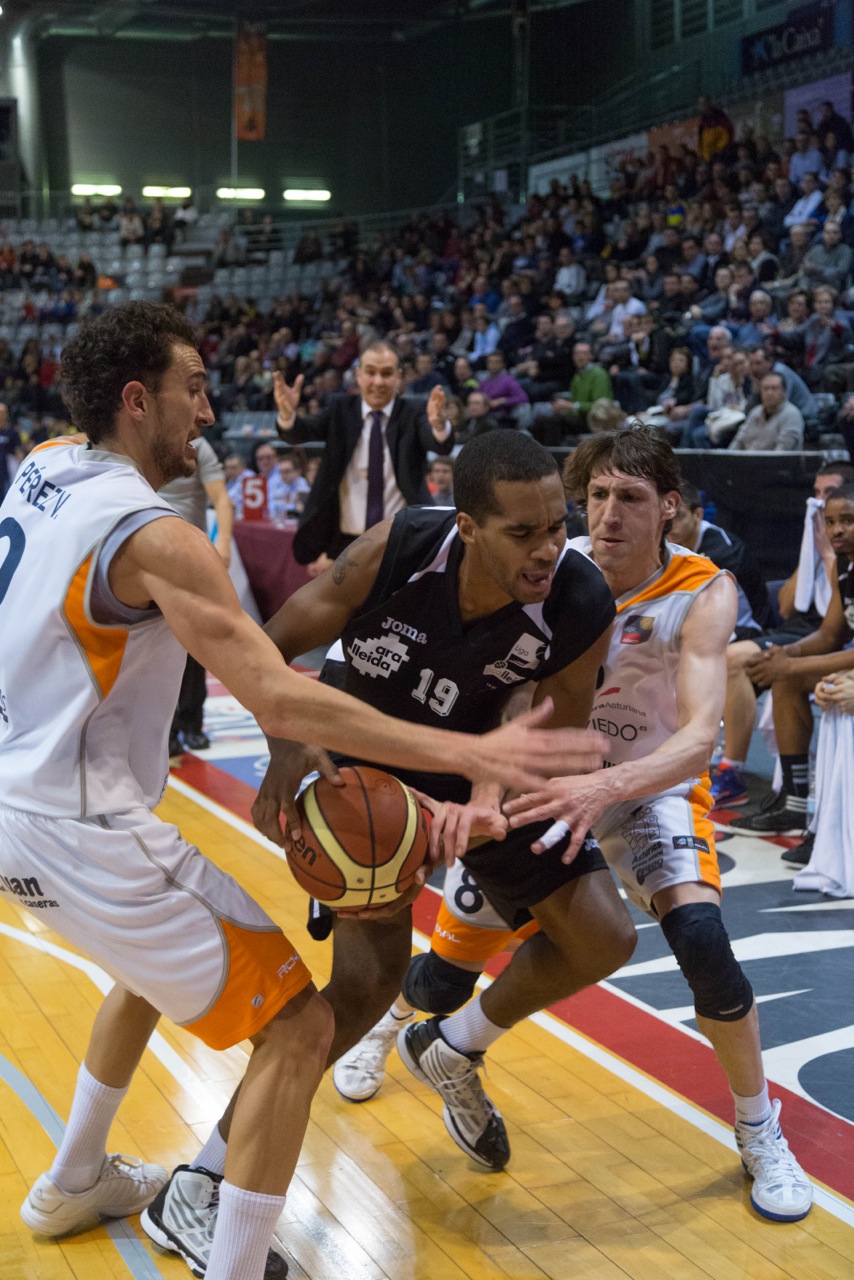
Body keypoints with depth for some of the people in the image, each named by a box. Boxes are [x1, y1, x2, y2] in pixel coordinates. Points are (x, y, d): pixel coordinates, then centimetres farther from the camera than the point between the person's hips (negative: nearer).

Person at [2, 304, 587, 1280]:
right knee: (296, 1022, -4)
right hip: (81, 832, -10)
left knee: (159, 959, 35)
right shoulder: (152, 537, -20)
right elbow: (278, 700, -28)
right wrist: (463, 753, -30)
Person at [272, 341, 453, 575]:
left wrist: (439, 424, -46)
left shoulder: (412, 416, -3)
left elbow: (442, 446, -22)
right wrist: (287, 413, -37)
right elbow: (299, 432, -13)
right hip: (345, 541, 1)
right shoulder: (341, 409, 1)